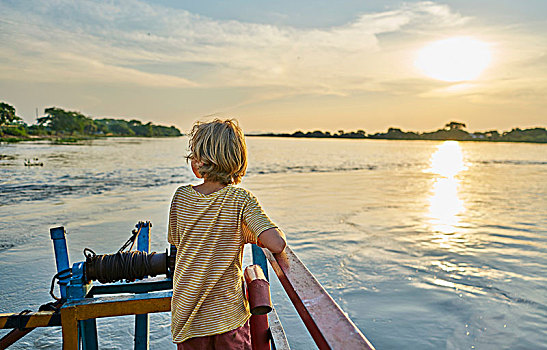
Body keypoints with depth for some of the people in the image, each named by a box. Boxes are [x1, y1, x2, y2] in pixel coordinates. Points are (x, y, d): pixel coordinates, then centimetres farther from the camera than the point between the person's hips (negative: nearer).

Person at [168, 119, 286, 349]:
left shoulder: (181, 196, -8)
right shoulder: (242, 200, -17)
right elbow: (277, 244, -27)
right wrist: (253, 236, -6)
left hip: (186, 313, 3)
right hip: (229, 316, -2)